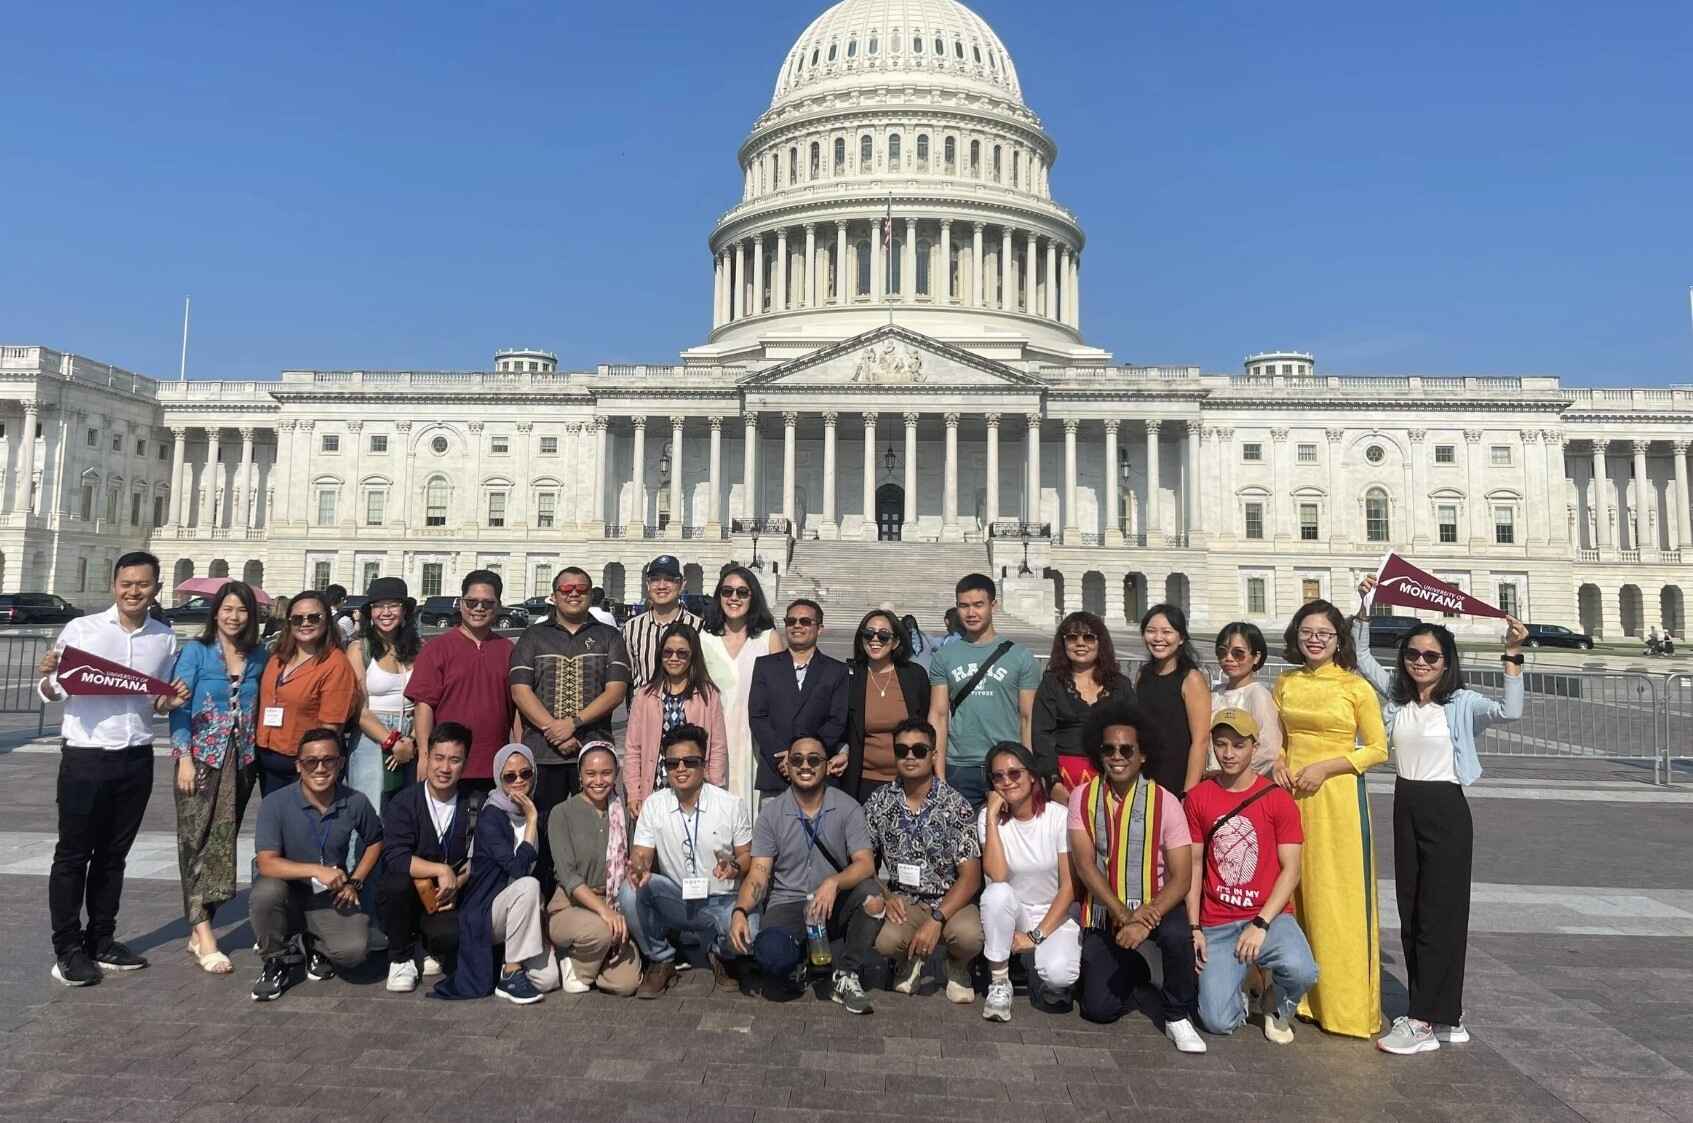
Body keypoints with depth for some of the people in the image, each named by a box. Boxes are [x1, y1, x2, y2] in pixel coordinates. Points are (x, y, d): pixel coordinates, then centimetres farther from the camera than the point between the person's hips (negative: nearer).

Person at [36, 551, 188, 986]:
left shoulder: (165, 639, 6)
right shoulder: (80, 628, -5)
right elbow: (52, 693, -2)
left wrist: (171, 702, -6)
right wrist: (46, 678, -23)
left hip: (136, 759, 4)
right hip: (85, 757, -3)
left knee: (113, 854, 14)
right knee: (73, 853, 5)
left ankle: (101, 941, 25)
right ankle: (67, 949, 14)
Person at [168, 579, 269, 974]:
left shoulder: (259, 657, 7)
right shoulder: (196, 652, -2)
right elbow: (178, 706, -6)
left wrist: (261, 755, 3)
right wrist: (185, 758, -13)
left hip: (242, 760, 4)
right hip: (202, 758, -4)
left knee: (223, 842, 7)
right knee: (199, 841, -6)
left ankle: (199, 929, 16)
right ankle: (204, 933, -8)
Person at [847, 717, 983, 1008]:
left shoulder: (956, 805, -9)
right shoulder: (879, 802, 1)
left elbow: (970, 877, -12)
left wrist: (937, 919, -24)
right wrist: (884, 897, -14)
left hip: (949, 902, -1)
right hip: (901, 902, 1)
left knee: (969, 935, -34)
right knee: (882, 939, -31)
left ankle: (957, 966, 7)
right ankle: (911, 958, 10)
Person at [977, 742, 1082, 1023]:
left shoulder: (1059, 816, -10)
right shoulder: (988, 817, -7)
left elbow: (1069, 885, -11)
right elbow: (997, 876, -22)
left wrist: (1037, 936, -15)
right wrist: (992, 817, -23)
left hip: (1057, 915, -1)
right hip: (1013, 913, 1)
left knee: (1058, 973, -31)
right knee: (997, 893, -33)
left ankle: (1046, 981, 8)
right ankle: (999, 984, -13)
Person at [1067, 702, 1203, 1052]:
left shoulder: (1165, 802, -10)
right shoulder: (1082, 797, -6)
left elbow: (1181, 878, -14)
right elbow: (1085, 865, -12)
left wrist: (1145, 919, -27)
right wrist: (1123, 915, -24)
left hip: (1154, 905, -2)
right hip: (1104, 911, 2)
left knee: (1176, 934, -35)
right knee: (1100, 1009, -5)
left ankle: (1178, 1016, -6)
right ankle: (1133, 969, 30)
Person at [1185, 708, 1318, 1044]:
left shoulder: (1278, 799, -3)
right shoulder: (1199, 797, 2)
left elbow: (1290, 870, -5)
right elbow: (1194, 865, 5)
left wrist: (1261, 924, -15)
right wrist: (1194, 928, -2)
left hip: (1270, 915, -1)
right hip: (1217, 925, 1)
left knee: (1301, 971, -32)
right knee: (1218, 1022, -15)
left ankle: (1278, 1007, 5)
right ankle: (1239, 990, 23)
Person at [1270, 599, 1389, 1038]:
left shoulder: (1356, 687, -3)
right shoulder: (1285, 684, 9)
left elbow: (1378, 749, -3)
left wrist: (1325, 766, -13)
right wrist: (1277, 763, -1)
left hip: (1338, 797, -4)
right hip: (1291, 794, 4)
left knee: (1337, 899, -1)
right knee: (1293, 894, 8)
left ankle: (1346, 1005, 10)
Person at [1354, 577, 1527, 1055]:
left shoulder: (1462, 703, -8)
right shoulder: (1396, 696, 7)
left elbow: (1510, 712, -26)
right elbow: (1361, 657, 15)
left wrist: (1513, 655, -30)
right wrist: (1364, 608, 6)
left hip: (1446, 810, -6)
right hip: (1405, 808, 6)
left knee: (1439, 914, -2)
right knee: (1411, 914, 10)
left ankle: (1425, 1021, 3)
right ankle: (1444, 1017, 22)